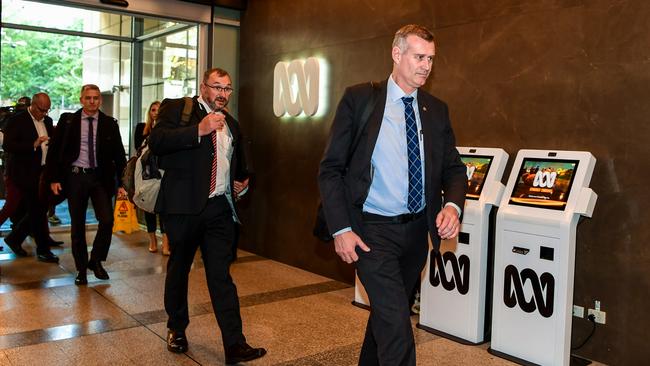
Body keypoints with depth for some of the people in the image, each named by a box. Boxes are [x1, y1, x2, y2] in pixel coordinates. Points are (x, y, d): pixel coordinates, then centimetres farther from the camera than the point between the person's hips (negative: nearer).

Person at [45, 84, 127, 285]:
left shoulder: (109, 124, 3)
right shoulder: (67, 121, 2)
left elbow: (119, 154, 5)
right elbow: (54, 151, 4)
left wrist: (122, 183, -1)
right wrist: (53, 178, -4)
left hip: (101, 177, 0)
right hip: (75, 176, 0)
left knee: (107, 220, -12)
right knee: (77, 225, 7)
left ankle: (96, 260, 11)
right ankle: (81, 269, 20)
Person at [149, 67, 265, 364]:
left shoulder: (231, 124, 18)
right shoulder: (177, 108, 1)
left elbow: (239, 163, 35)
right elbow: (156, 142, -17)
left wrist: (242, 180, 19)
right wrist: (198, 130, -23)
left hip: (220, 208, 4)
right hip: (184, 206, -3)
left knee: (221, 275, 1)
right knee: (179, 269, 12)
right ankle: (176, 329, 33)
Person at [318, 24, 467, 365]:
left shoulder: (436, 110, 6)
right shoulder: (359, 98, -7)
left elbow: (453, 168, 10)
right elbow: (330, 169, -8)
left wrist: (452, 205, -12)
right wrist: (341, 229, -15)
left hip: (417, 229, 5)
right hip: (373, 229, -5)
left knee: (387, 313, 21)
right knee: (396, 323, -12)